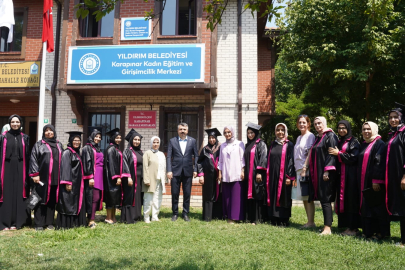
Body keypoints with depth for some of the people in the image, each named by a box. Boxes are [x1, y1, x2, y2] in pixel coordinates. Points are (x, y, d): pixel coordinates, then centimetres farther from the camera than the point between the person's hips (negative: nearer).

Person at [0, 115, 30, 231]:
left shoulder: (25, 138, 7)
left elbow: (27, 156, 6)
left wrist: (27, 173, 1)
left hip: (20, 169, 2)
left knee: (18, 194, 5)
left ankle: (17, 221, 14)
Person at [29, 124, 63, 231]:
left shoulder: (59, 145, 15)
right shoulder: (39, 145, 2)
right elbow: (33, 159, -5)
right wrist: (35, 174, -13)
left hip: (55, 178, 4)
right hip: (42, 177, -4)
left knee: (52, 200, 8)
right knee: (41, 200, 1)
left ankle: (49, 222, 16)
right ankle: (39, 224, 8)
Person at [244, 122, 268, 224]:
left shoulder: (261, 144, -3)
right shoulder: (247, 145, 17)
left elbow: (263, 158, -11)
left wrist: (259, 172, -19)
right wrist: (244, 172, 14)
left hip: (257, 174, -7)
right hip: (248, 175, 7)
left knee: (257, 196, -5)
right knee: (249, 196, 7)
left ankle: (258, 218, 1)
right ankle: (250, 217, 13)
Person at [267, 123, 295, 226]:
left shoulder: (289, 145, -2)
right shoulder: (273, 145, 13)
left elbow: (291, 161, -7)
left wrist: (289, 177, -14)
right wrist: (267, 175, 9)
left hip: (283, 176, -5)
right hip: (273, 175, 5)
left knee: (283, 197, 0)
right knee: (273, 197, 7)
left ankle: (284, 220, 9)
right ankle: (274, 219, 15)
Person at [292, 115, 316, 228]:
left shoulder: (310, 136, -6)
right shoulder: (298, 138, 18)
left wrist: (304, 169, -18)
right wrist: (296, 171, 14)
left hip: (307, 169, -8)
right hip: (299, 170, 8)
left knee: (308, 197, -6)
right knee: (303, 197, 9)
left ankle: (311, 222, -1)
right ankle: (309, 221, 16)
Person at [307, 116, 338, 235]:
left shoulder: (330, 136, -7)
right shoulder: (317, 138, 18)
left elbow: (332, 154, -15)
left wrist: (327, 171, -21)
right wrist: (312, 173, 18)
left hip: (326, 173, -8)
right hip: (317, 174, 8)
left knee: (325, 200, -9)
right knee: (322, 199, 10)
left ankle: (327, 228, -6)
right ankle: (327, 225, 17)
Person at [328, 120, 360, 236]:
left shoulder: (353, 141, -2)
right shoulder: (339, 142, 18)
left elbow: (353, 157, -13)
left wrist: (338, 153, -9)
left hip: (351, 175, -7)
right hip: (341, 175, 7)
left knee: (351, 199, -5)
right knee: (342, 199, 6)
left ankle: (354, 227, 0)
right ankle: (347, 225, 13)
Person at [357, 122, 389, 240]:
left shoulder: (379, 144, -8)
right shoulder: (363, 145, 16)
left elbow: (380, 163, -17)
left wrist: (376, 181, -22)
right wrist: (360, 181, 14)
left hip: (375, 182, -8)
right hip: (364, 182, 8)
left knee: (377, 207, 0)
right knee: (366, 207, 10)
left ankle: (382, 232, 10)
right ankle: (369, 231, 18)